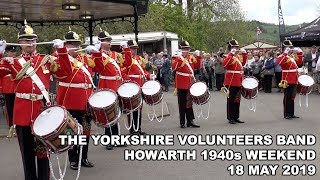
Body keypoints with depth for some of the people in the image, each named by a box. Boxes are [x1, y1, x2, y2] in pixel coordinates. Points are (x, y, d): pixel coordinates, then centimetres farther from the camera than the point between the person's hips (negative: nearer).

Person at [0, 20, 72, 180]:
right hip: (22, 112, 0)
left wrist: (61, 50, -5)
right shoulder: (13, 63, 6)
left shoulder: (46, 60, 7)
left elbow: (66, 71, 0)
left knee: (43, 150, 8)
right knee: (27, 152, 11)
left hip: (43, 110, 0)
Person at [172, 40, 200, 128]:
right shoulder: (177, 57, -7)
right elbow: (174, 67, -23)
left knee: (189, 103, 10)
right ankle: (182, 122, 9)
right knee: (182, 104, 1)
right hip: (181, 84, -6)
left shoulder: (190, 57, 12)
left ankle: (190, 121, 16)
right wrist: (178, 58, -31)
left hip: (190, 84, 6)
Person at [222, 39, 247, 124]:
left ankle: (236, 117, 22)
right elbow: (224, 63, -29)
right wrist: (231, 54, -31)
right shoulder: (228, 56, -9)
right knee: (231, 100, 0)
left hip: (238, 82, 8)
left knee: (237, 100, 13)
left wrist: (244, 54, 17)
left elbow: (243, 63, 29)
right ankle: (230, 118, 7)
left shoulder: (238, 56, 14)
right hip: (231, 82, -8)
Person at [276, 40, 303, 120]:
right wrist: (285, 53, -34)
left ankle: (291, 113, 21)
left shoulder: (292, 56, 14)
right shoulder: (283, 56, -12)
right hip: (287, 81, -8)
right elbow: (279, 61, -35)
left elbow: (299, 63, 25)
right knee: (287, 97, -2)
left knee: (292, 97, 13)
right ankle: (286, 114, 5)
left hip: (294, 80, 8)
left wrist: (300, 54, 15)